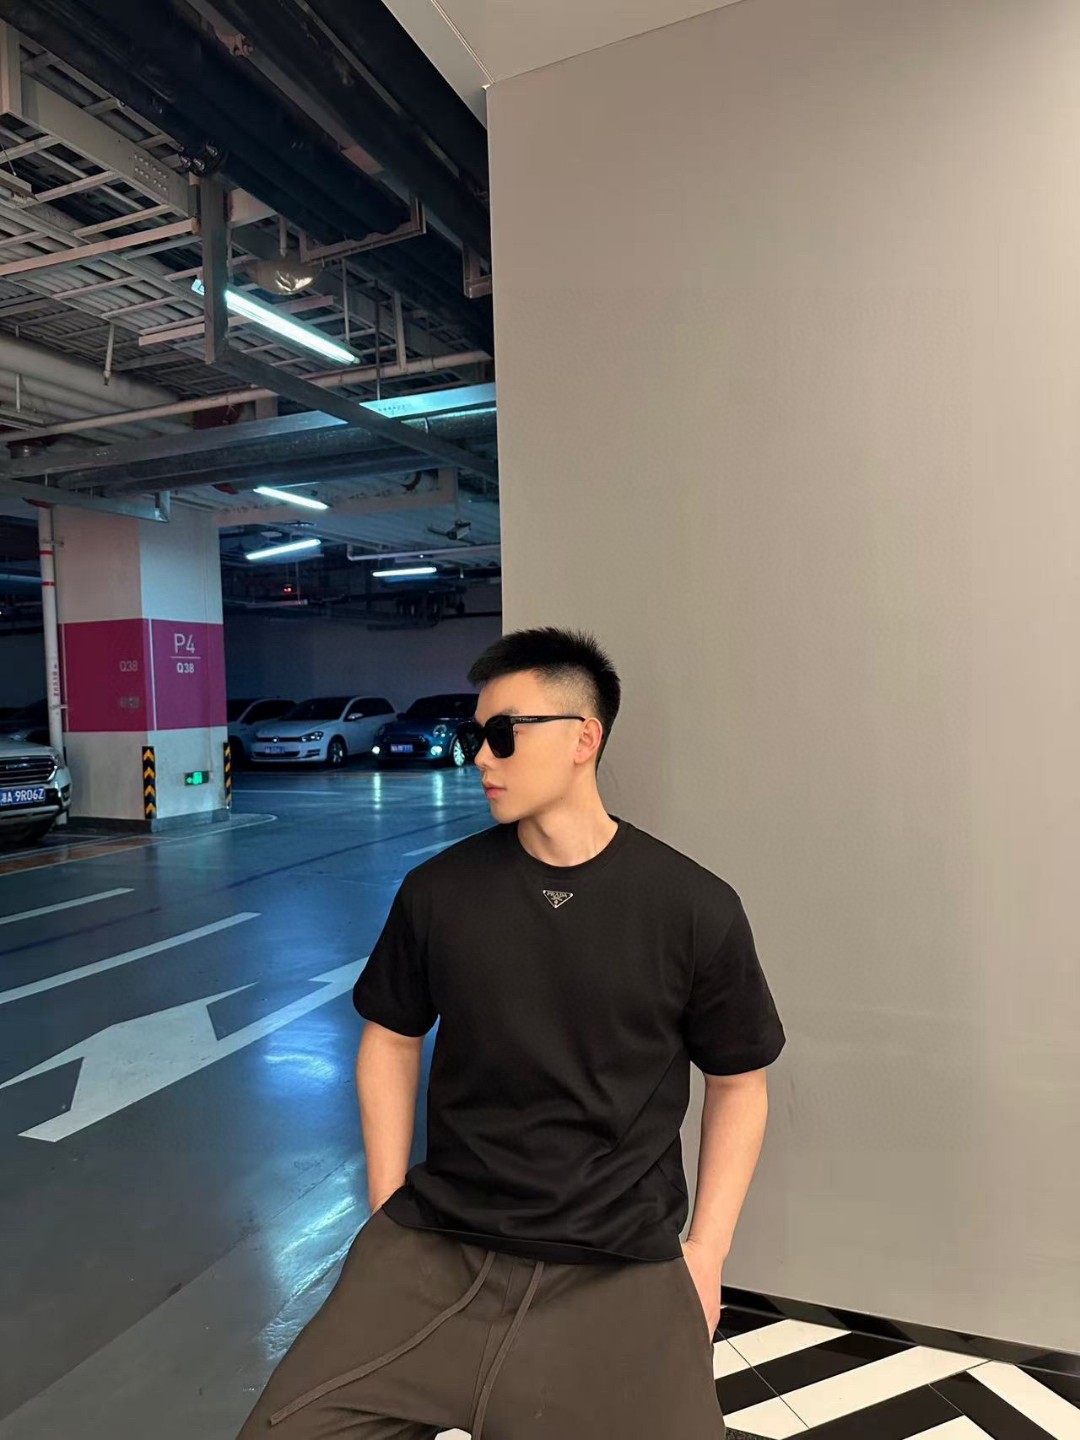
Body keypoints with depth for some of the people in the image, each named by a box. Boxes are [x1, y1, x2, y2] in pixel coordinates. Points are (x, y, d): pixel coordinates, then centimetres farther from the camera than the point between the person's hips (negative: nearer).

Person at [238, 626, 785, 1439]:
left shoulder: (694, 908, -8)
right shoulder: (438, 891, -3)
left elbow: (738, 1084, 4)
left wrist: (705, 1254, -1)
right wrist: (388, 1211, 4)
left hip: (616, 1271, -1)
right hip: (436, 1251, 2)